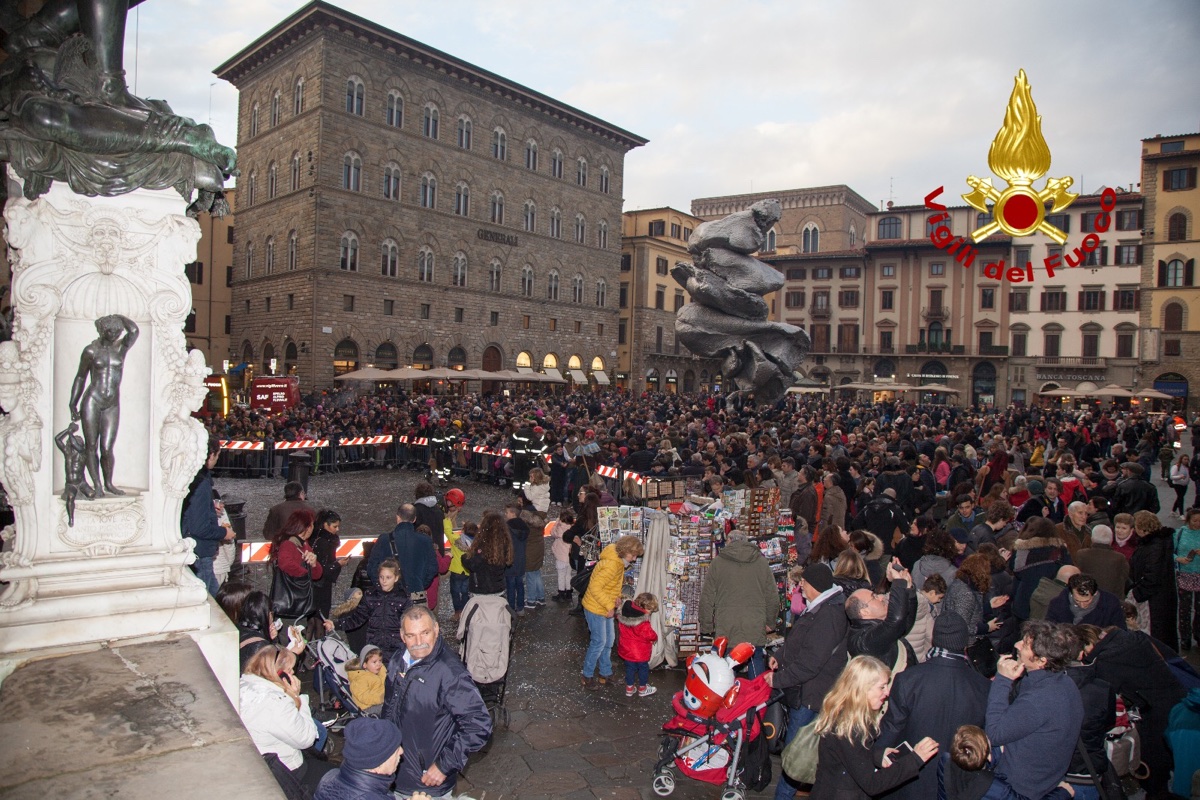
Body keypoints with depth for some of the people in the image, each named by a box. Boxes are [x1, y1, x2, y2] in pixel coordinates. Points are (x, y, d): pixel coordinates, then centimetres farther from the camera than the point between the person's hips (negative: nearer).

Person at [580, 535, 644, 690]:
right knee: (599, 642, 2)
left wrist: (616, 597, 0)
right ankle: (588, 676, 18)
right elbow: (595, 587, -33)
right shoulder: (612, 565, -30)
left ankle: (605, 673, 33)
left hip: (605, 608, 10)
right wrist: (609, 606, -25)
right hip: (595, 609, -10)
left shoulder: (618, 561, 2)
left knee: (608, 640, 18)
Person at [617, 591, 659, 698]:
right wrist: (655, 637, -3)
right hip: (640, 652, -6)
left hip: (626, 649, 6)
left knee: (630, 668, 22)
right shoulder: (643, 622, -30)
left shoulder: (625, 614, -9)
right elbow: (649, 634, -24)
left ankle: (629, 688, 34)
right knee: (643, 668, 17)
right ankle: (642, 689, 33)